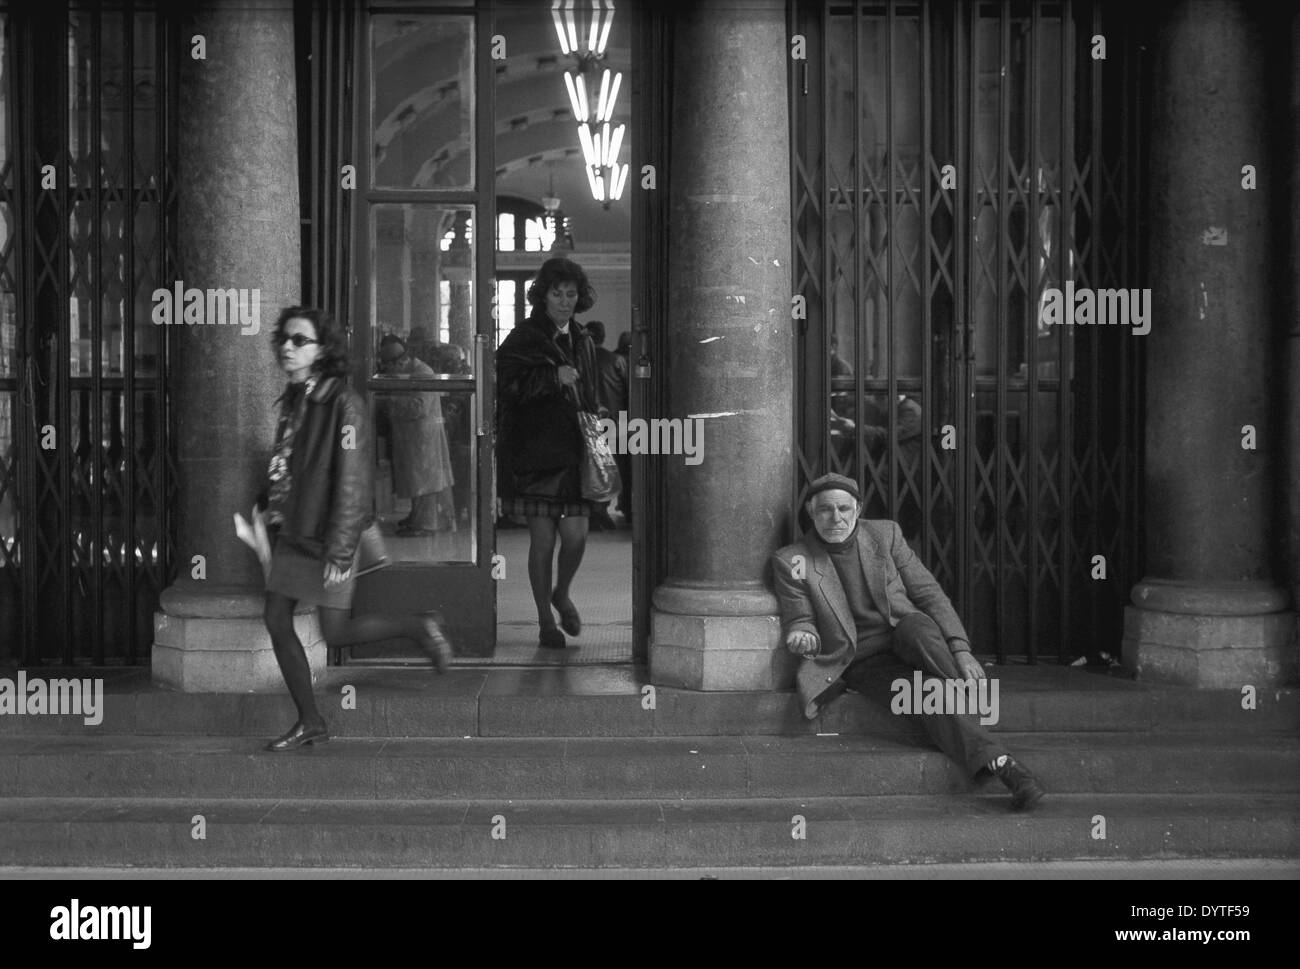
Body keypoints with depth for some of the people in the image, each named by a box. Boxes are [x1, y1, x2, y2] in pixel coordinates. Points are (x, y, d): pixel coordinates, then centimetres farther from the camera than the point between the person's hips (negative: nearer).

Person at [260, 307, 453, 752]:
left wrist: (339, 551, -21)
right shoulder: (292, 400, 8)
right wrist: (272, 514, 16)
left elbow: (350, 480, -19)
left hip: (327, 535, -8)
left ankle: (419, 628, 20)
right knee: (276, 621, 5)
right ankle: (311, 723, 16)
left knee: (335, 633, -2)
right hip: (291, 531, 8)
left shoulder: (342, 403, -16)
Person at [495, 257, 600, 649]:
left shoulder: (582, 341, 15)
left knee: (576, 537, -2)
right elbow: (506, 384, -16)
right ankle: (546, 621, 14)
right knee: (542, 541, 0)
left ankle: (561, 595, 28)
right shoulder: (523, 338, -4)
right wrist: (553, 377, -21)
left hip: (573, 451, 4)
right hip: (535, 451, -4)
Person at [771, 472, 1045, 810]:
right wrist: (802, 637, -22)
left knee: (916, 626, -37)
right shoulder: (790, 561, 0)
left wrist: (960, 650, -9)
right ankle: (998, 763, -41)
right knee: (930, 688, -32)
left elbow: (929, 593, 4)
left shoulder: (885, 534, 5)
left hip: (909, 641, 2)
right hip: (862, 664, -2)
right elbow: (797, 621, 4)